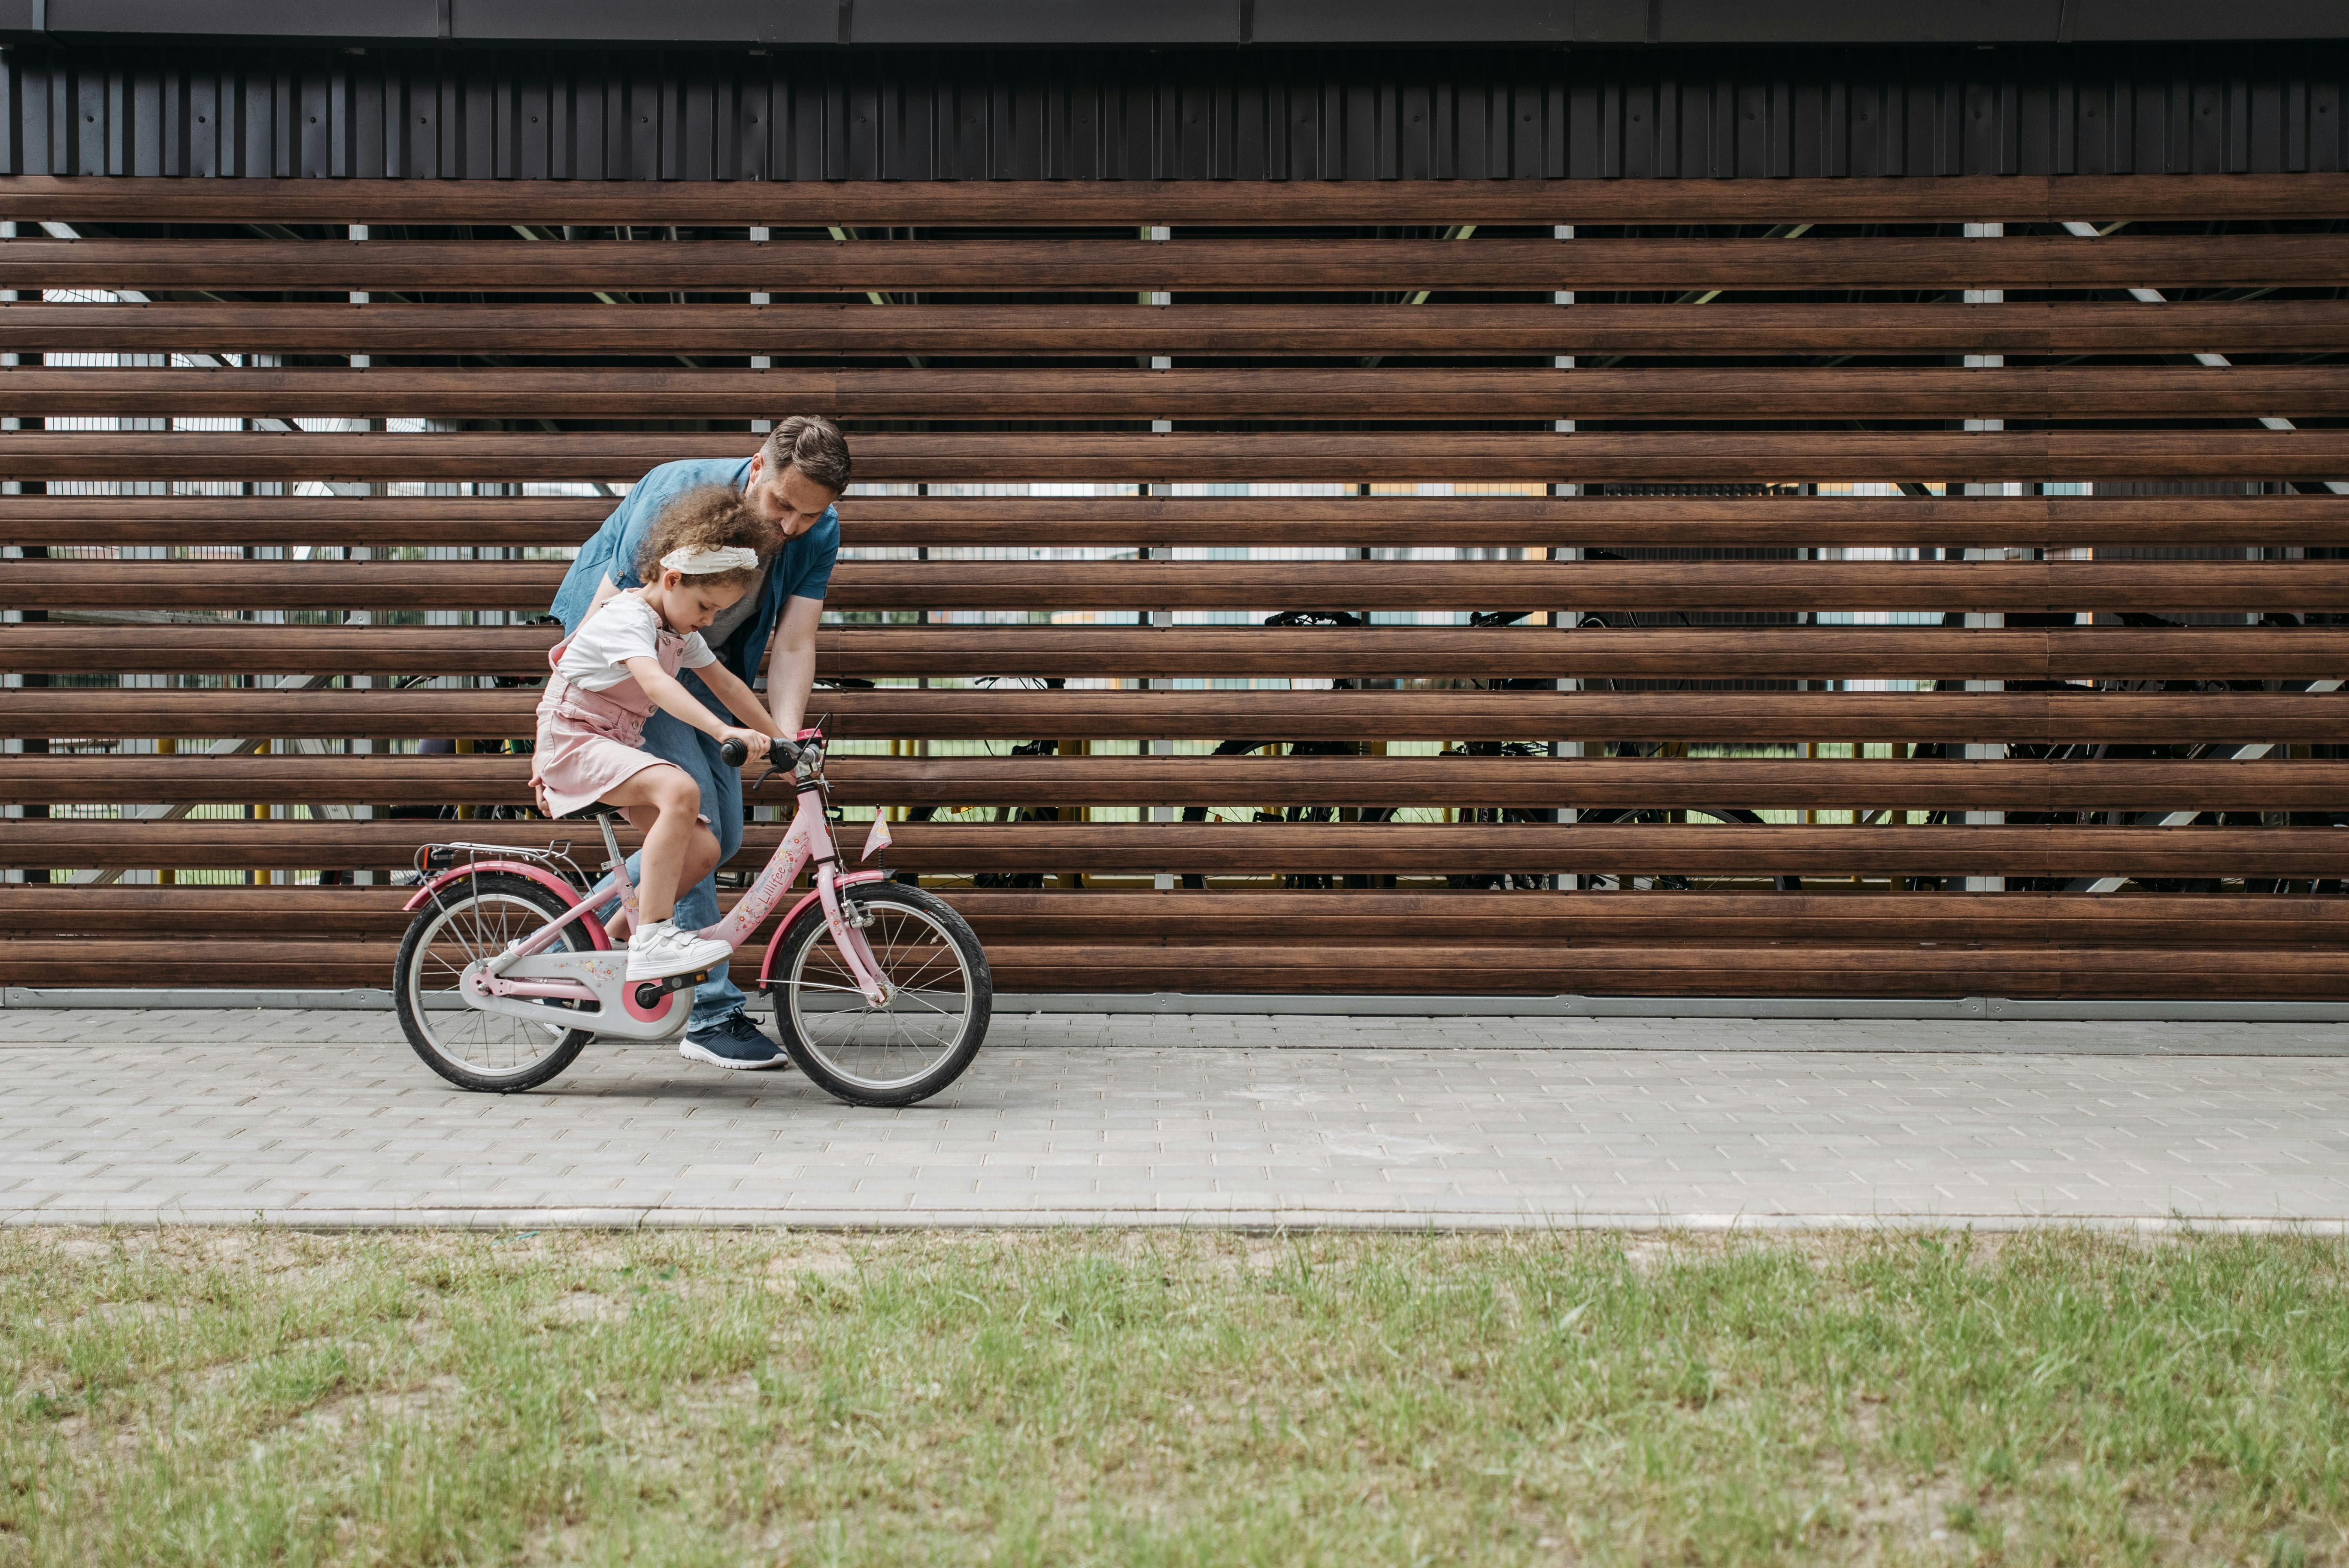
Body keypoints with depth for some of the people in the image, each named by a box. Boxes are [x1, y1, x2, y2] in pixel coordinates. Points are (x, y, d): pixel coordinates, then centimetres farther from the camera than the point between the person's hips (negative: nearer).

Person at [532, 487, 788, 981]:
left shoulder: (680, 632, 10)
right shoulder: (628, 617, -19)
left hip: (619, 746, 9)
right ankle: (652, 940, -36)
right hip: (573, 740, -9)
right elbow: (654, 683, -37)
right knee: (680, 789, -35)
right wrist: (723, 731, -48)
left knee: (702, 850, -6)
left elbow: (726, 684, 19)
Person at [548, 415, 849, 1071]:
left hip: (704, 662, 6)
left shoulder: (819, 532, -16)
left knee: (722, 836, 3)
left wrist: (786, 738, -36)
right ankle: (711, 1014, -15)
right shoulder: (677, 495, -32)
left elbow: (794, 642, -20)